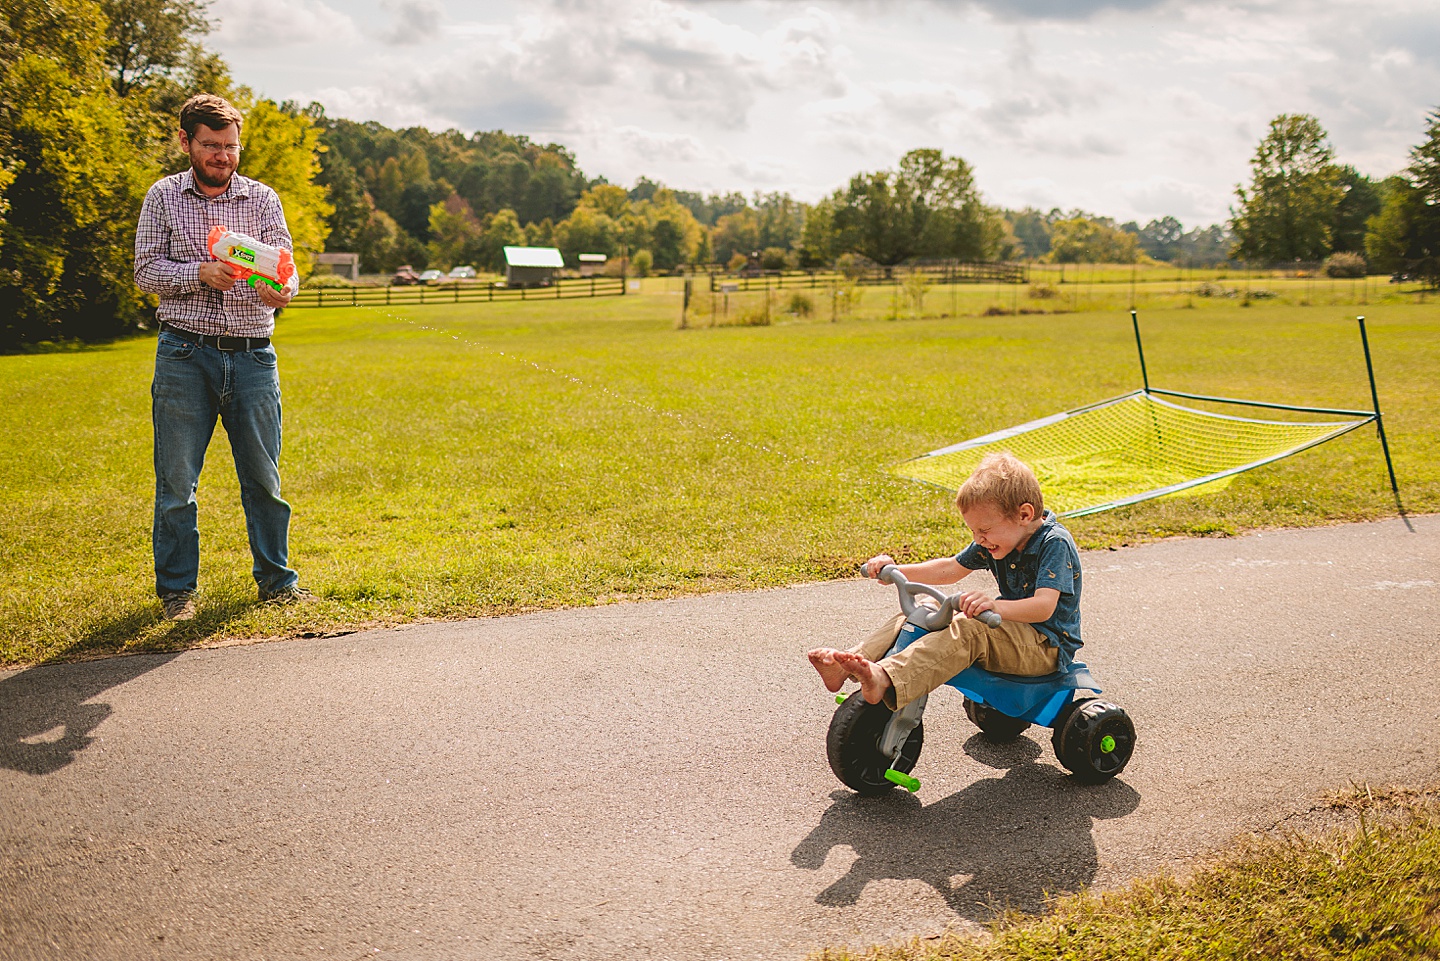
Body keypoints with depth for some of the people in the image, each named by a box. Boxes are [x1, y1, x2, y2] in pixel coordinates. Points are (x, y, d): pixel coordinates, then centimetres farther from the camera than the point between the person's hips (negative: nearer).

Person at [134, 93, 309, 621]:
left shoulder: (262, 198, 7)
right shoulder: (163, 197, 5)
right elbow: (146, 270, 1)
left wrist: (281, 289, -25)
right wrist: (199, 274, -17)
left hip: (253, 355, 1)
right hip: (185, 354, -1)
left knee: (264, 475, 6)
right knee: (177, 479, 3)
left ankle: (276, 579, 20)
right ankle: (177, 587, 16)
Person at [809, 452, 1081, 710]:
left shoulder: (1055, 543, -19)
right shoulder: (994, 538, 5)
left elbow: (1044, 607, -32)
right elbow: (951, 569, 13)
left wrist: (995, 606, -50)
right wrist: (895, 571, 2)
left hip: (1048, 646, -8)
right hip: (1011, 629, 9)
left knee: (969, 629, -36)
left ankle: (885, 681, -54)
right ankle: (846, 663, -20)